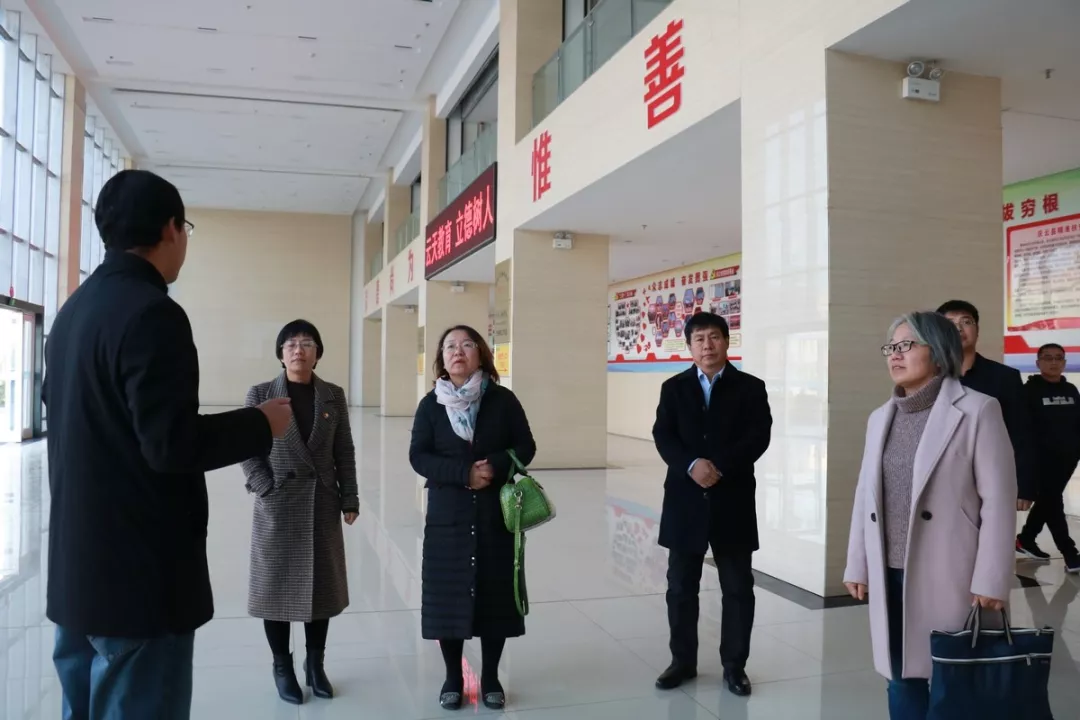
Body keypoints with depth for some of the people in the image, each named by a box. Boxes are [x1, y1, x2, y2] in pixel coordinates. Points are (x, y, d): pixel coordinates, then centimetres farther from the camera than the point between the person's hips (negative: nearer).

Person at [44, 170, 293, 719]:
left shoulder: (74, 309, 10)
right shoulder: (152, 313, -19)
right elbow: (171, 444, -24)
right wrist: (261, 424, -11)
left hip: (79, 567, 9)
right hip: (139, 575, -9)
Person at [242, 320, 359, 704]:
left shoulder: (333, 395, 4)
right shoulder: (261, 394, -2)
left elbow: (345, 451, 4)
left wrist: (350, 499, 2)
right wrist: (267, 490, -13)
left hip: (322, 503, 2)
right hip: (277, 506, -2)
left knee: (323, 584, 10)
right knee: (277, 584, 7)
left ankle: (315, 664, 26)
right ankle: (282, 667, 22)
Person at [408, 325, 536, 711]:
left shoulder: (503, 400, -1)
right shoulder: (430, 404, 1)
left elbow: (525, 447, 1)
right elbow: (418, 456, -4)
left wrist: (496, 466, -18)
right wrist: (464, 473, -18)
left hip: (494, 514, 0)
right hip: (448, 515, 0)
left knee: (495, 594, 5)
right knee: (448, 595, 4)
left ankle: (490, 677, 23)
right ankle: (453, 678, 21)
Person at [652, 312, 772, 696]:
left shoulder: (750, 388, 3)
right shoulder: (673, 388, 7)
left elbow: (758, 437, -9)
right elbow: (663, 436, -5)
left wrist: (719, 466, -21)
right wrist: (692, 465, -22)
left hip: (732, 501, -1)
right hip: (685, 500, 1)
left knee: (738, 589, 7)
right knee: (681, 587, 9)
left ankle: (734, 665, 22)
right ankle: (683, 661, 24)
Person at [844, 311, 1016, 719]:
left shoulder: (977, 411, -6)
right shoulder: (880, 418, 12)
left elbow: (998, 500, -8)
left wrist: (990, 580, -11)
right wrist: (857, 565, 11)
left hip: (948, 576, -5)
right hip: (890, 575, 5)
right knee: (902, 679, 12)